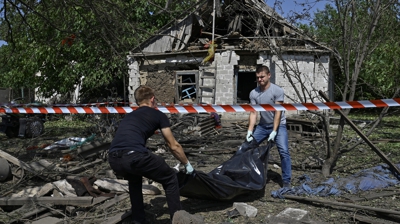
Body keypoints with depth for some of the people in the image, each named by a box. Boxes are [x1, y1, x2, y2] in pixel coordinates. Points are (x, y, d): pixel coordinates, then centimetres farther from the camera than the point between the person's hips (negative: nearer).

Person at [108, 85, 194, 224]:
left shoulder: (129, 116, 34)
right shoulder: (158, 114, 18)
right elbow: (174, 146, 21)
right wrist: (187, 164, 38)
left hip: (113, 159, 6)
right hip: (134, 155, -6)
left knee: (134, 179, 38)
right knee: (170, 179, 17)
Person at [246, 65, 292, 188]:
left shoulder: (277, 91, -16)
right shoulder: (253, 93, -5)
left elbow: (277, 112, -18)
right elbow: (253, 113, -7)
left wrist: (274, 131, -23)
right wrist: (250, 131, -17)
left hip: (278, 125, -4)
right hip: (262, 126, 5)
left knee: (284, 151, -16)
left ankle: (286, 181, -8)